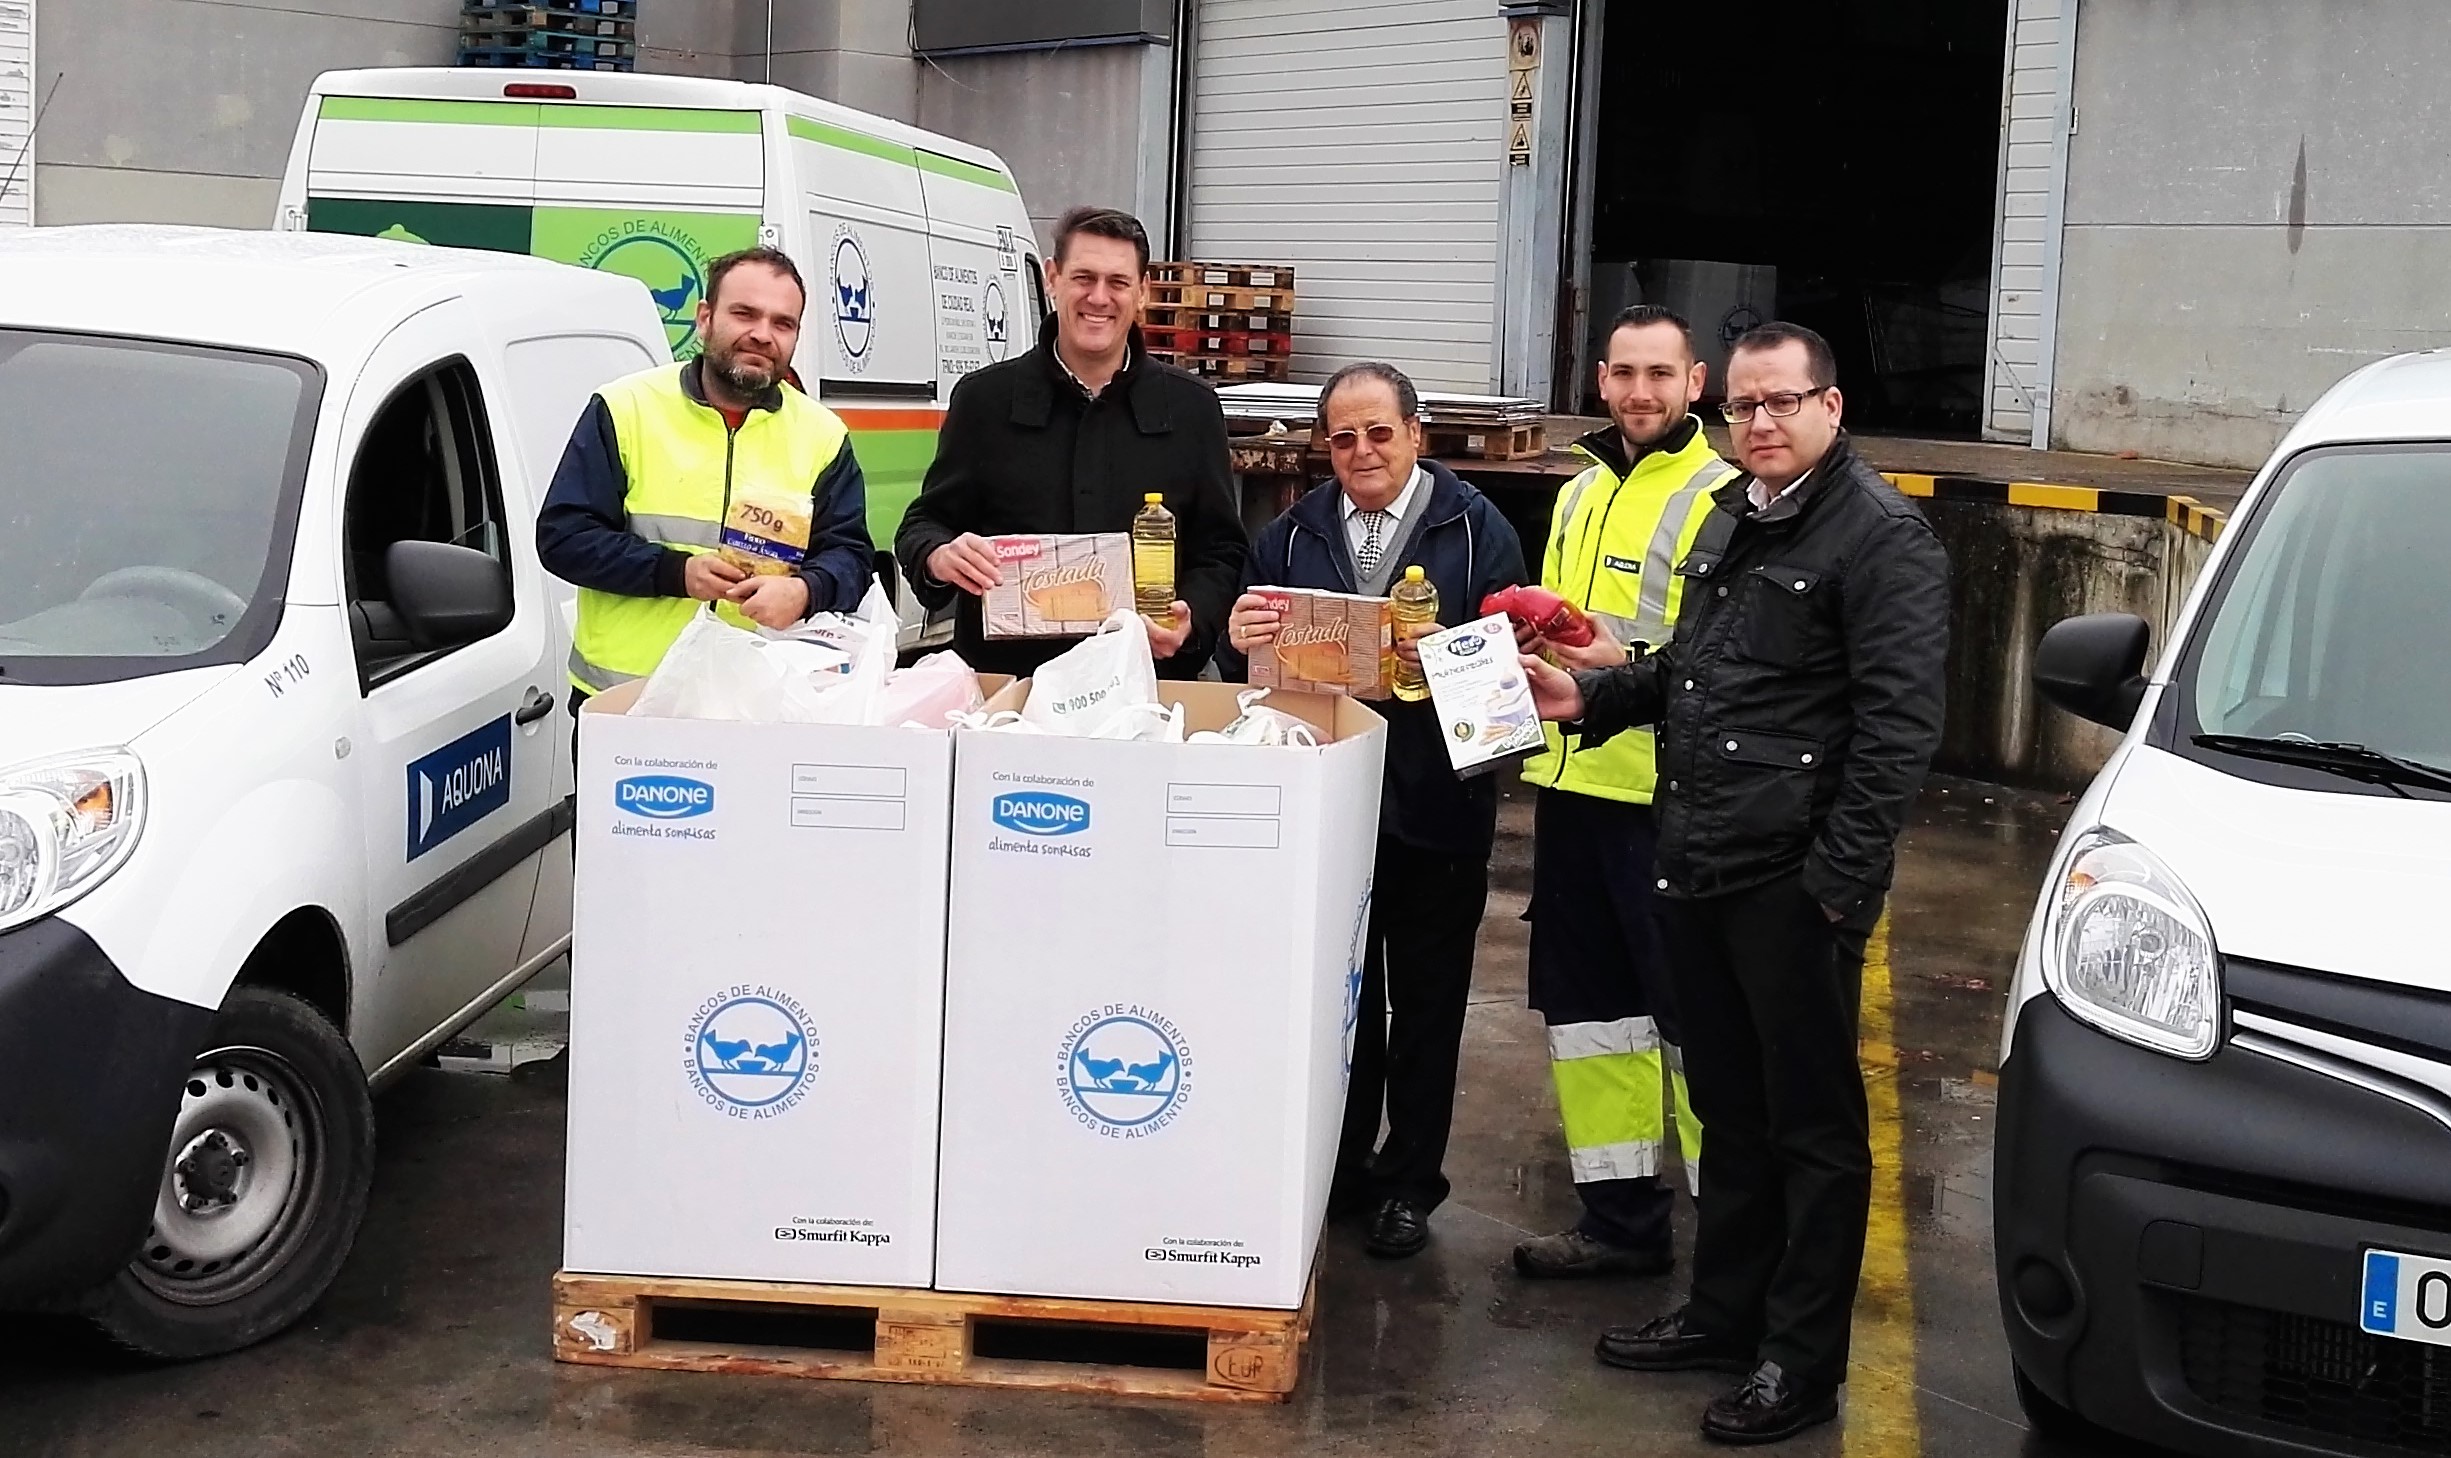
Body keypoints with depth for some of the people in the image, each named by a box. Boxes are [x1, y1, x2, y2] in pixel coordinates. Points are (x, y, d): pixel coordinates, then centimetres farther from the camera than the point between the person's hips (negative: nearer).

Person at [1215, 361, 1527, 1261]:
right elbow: (1241, 669, 6)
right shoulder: (1291, 535, 9)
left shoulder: (1476, 530, -1)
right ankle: (1338, 1165, 26)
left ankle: (1409, 1182, 21)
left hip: (1434, 809, -2)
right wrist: (1241, 639, -16)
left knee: (1426, 1001, 8)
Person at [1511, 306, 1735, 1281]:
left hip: (1667, 796, -8)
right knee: (1587, 1002, 13)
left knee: (1692, 1012, -5)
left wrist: (1629, 665, -25)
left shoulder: (1721, 499, -8)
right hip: (1572, 780, 8)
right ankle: (1620, 1216, 24)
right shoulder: (1581, 495, 18)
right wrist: (1538, 648, 11)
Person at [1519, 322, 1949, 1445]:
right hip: (1696, 869, 8)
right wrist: (1591, 698, 12)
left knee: (1812, 1122, 2)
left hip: (1793, 884, -8)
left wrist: (1841, 880, -19)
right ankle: (1724, 1311, 31)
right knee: (1728, 1105, 18)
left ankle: (1803, 1360, 11)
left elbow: (1897, 727, -15)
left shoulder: (1882, 537, -10)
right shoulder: (1728, 522, 17)